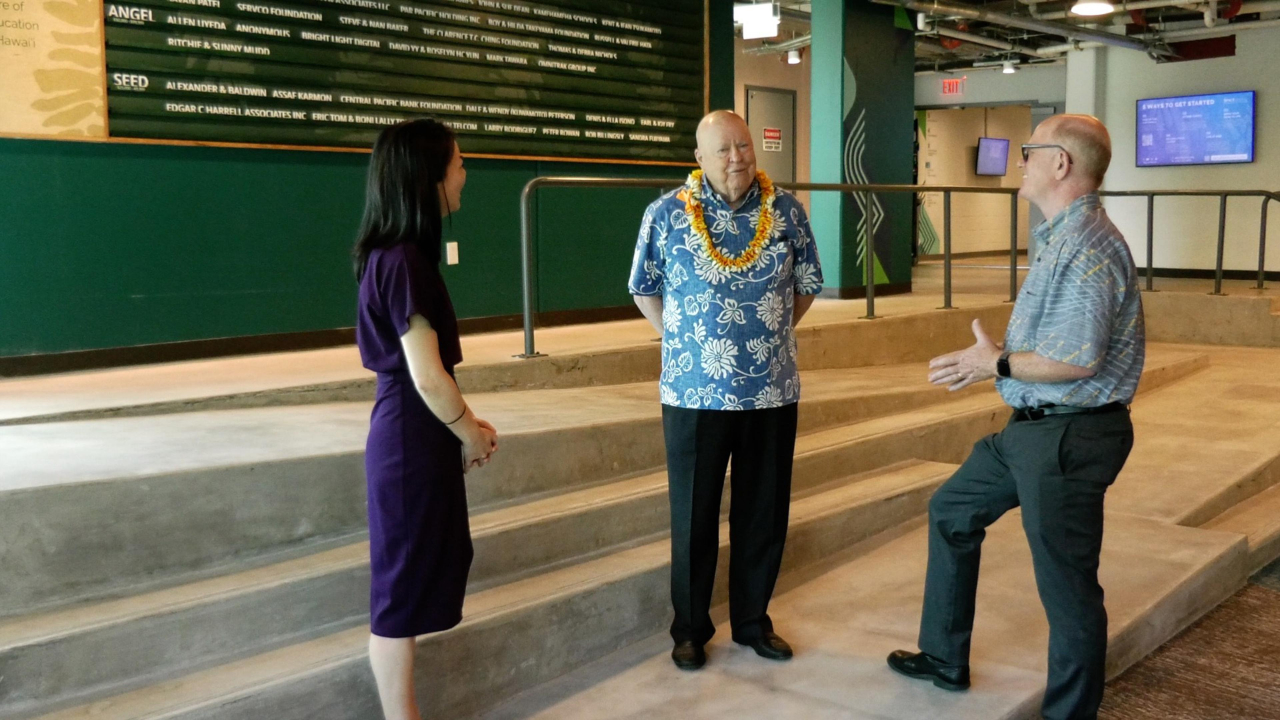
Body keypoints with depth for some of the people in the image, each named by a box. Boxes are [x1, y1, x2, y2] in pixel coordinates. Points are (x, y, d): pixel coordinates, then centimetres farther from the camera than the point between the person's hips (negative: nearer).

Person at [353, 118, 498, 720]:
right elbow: (427, 377, -20)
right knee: (403, 585, 2)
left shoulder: (395, 255, 9)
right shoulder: (403, 261, -20)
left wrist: (467, 426, 11)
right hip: (413, 438, -10)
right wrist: (471, 435, -5)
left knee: (442, 560, 19)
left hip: (417, 433, 10)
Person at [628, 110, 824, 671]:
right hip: (695, 392, -2)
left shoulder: (786, 211, 1)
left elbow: (806, 284, 13)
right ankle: (690, 629, 24)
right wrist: (681, 342, 3)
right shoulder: (666, 214, -4)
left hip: (772, 391, 2)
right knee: (693, 516, 7)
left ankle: (753, 620, 29)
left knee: (764, 513, 11)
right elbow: (644, 289, 7)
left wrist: (773, 334, 7)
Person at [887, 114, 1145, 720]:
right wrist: (989, 358, 11)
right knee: (951, 511, 21)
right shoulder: (1060, 238, 13)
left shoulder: (1088, 246, -20)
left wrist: (997, 363, -14)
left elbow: (1078, 357, -28)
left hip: (1068, 436, -11)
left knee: (1066, 585, 1)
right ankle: (944, 659, 34)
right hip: (1031, 426, 11)